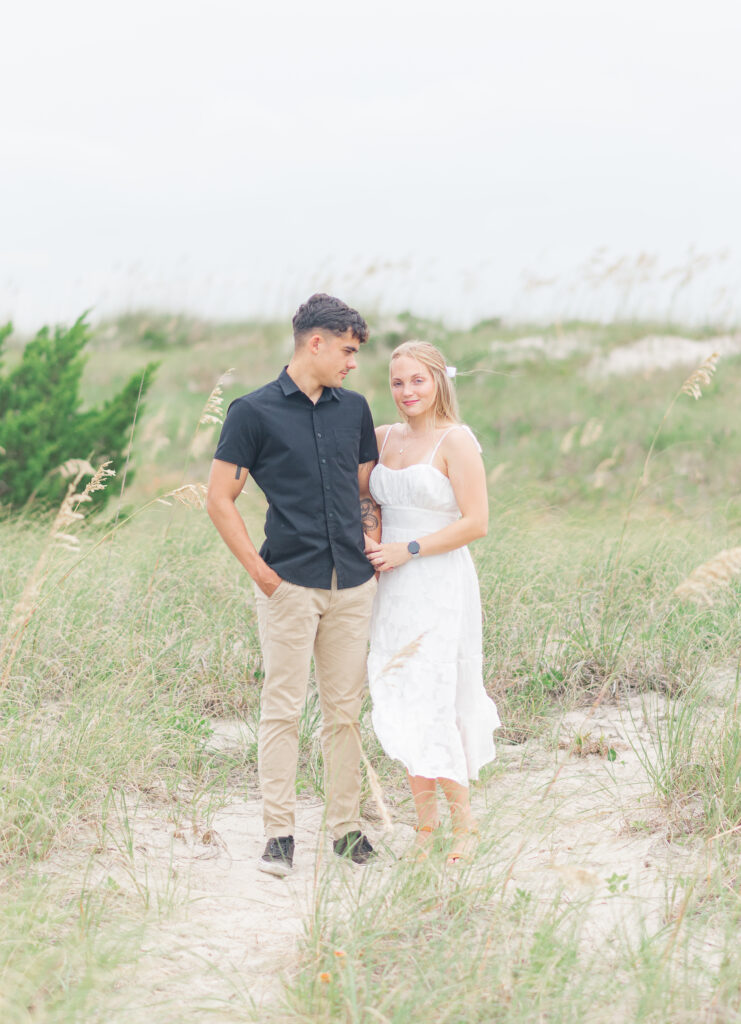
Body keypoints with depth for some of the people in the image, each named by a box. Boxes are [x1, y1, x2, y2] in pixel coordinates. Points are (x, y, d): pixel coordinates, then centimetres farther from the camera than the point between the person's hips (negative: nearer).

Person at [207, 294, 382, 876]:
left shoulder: (354, 410, 13)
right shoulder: (255, 412, -2)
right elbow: (220, 498, -1)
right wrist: (257, 567, -7)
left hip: (352, 584, 4)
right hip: (289, 583, -4)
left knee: (345, 710, 8)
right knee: (283, 709, -4)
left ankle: (346, 826, 16)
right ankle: (279, 834, 1)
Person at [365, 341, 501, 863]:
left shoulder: (455, 441, -8)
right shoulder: (384, 438, 10)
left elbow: (476, 522, -13)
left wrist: (409, 550, -14)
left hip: (441, 589, -6)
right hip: (395, 590, 6)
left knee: (430, 706, -8)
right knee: (402, 707, 6)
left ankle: (464, 820, 6)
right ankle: (425, 817, 16)